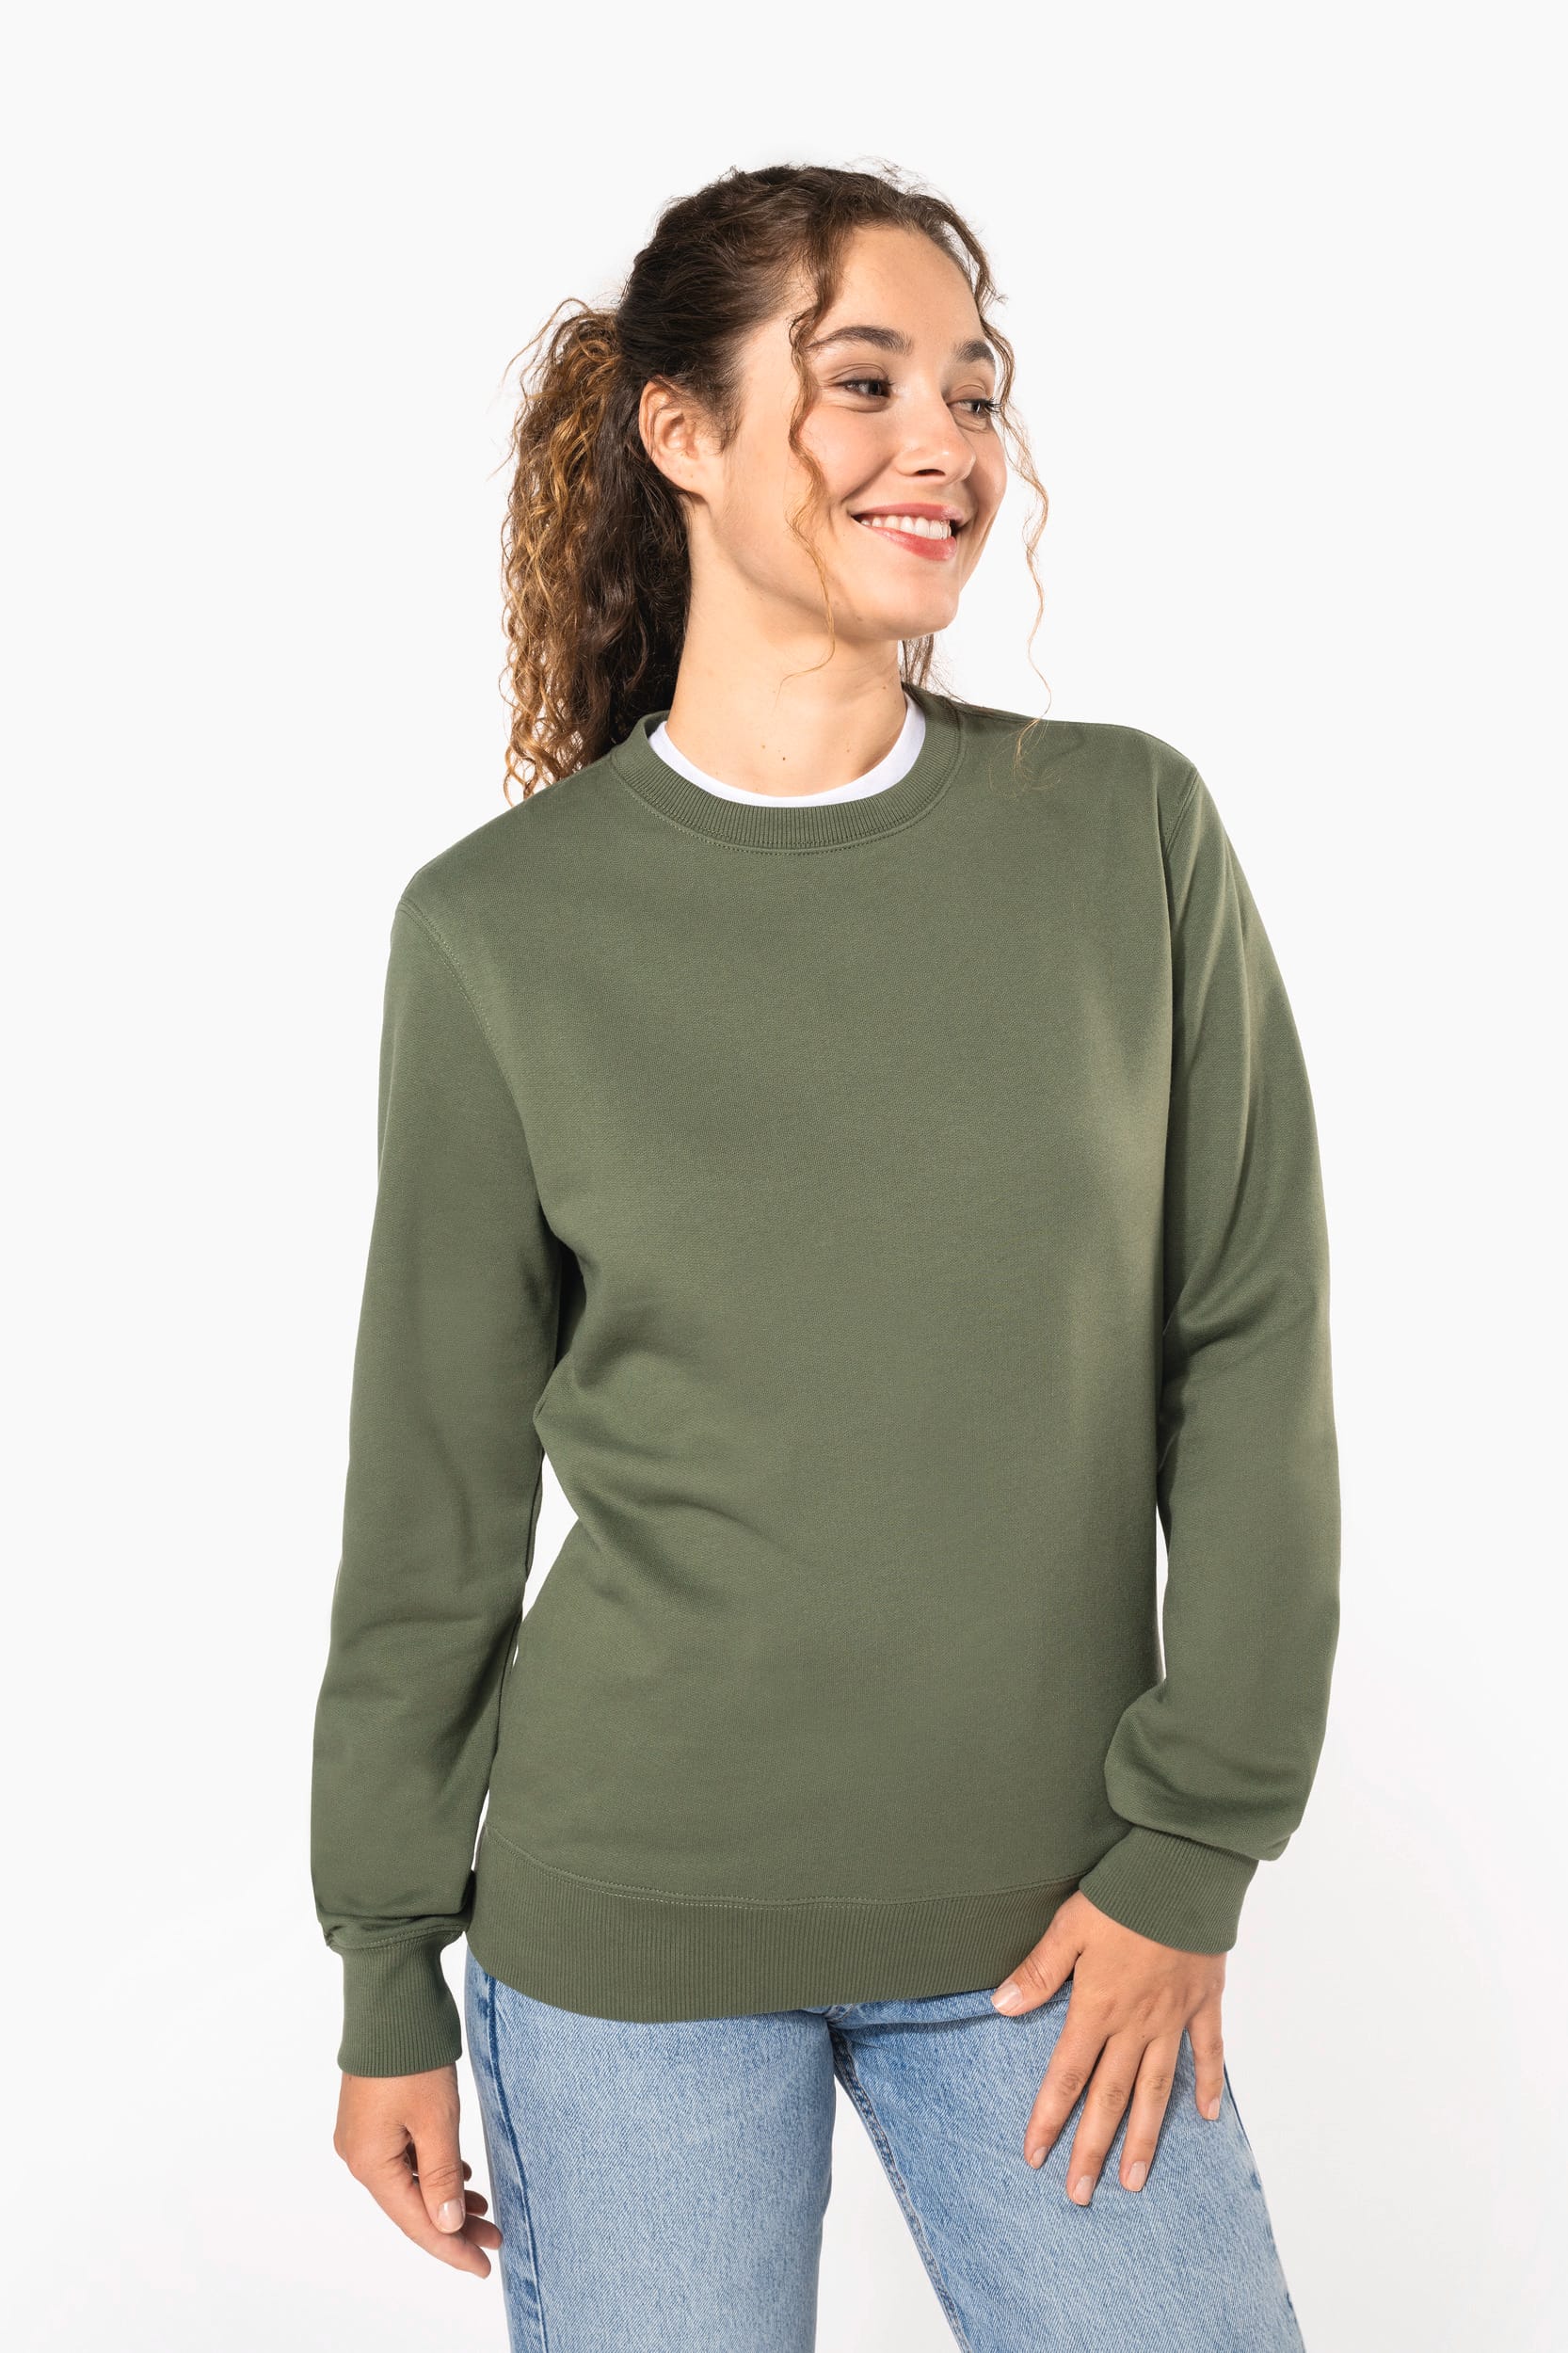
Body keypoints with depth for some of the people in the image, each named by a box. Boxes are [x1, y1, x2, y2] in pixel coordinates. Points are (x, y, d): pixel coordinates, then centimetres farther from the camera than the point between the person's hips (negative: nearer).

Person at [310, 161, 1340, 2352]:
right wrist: (389, 1970, 4)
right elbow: (438, 1483, 0)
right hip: (624, 1938, -1)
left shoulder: (1132, 834, -3)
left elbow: (1251, 1353, -1)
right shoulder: (501, 925, -5)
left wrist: (1191, 1848, -4)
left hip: (1051, 1920, 2)